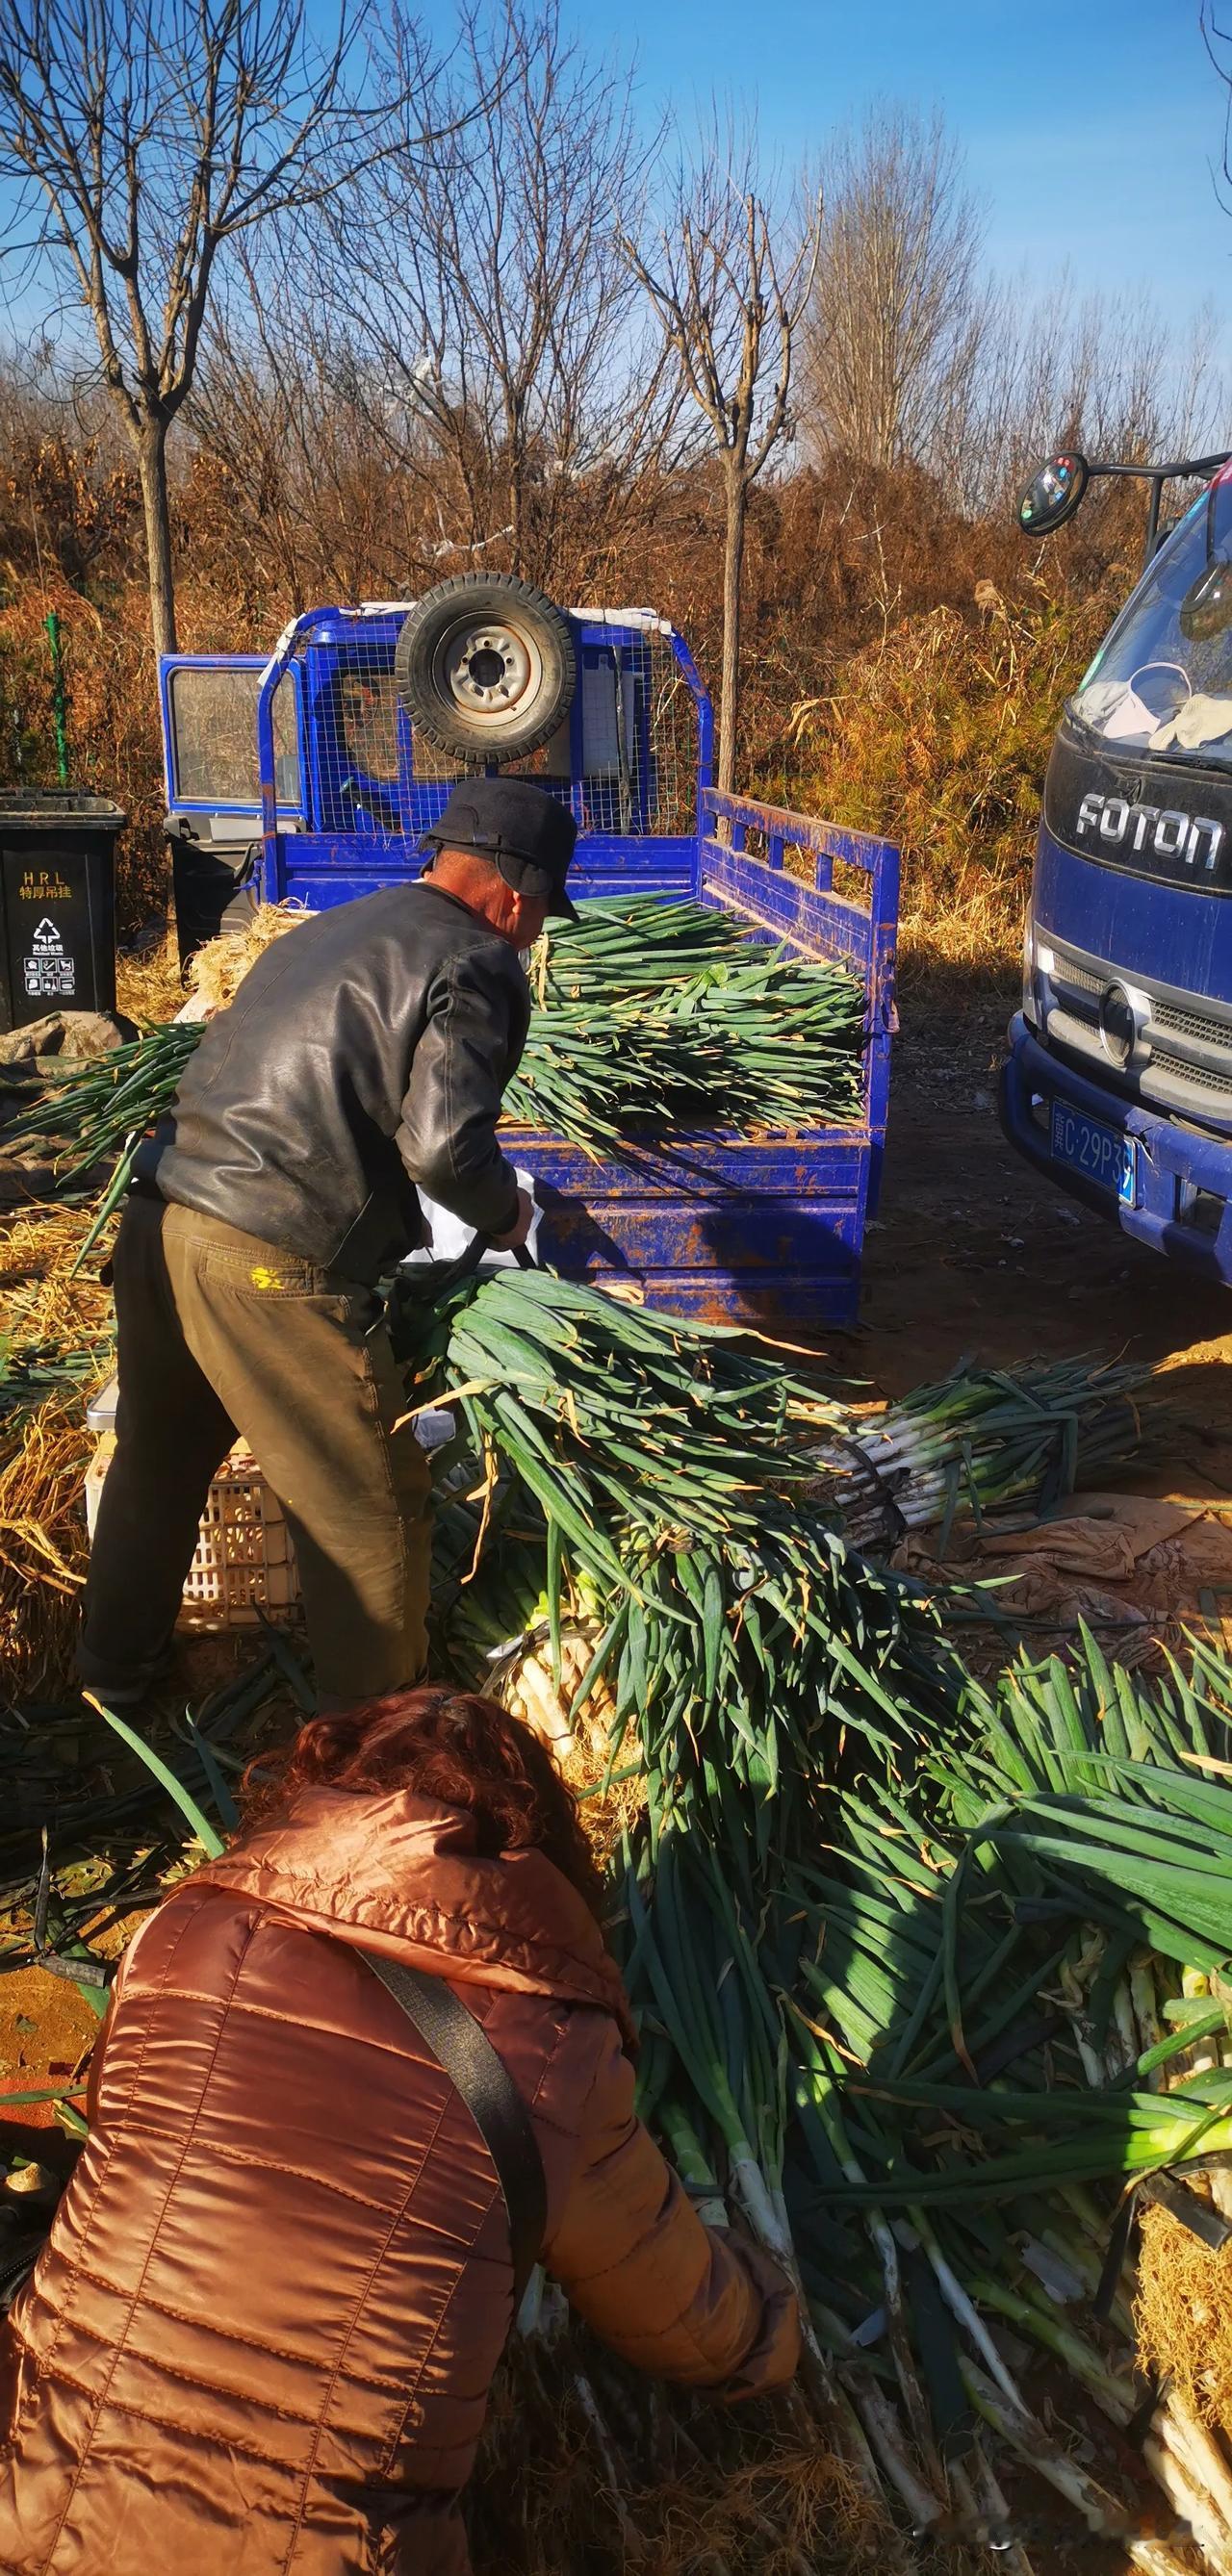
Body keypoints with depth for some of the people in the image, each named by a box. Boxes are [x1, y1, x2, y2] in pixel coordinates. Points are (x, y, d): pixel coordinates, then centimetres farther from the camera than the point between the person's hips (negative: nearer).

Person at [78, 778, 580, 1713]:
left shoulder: (328, 929, 19)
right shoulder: (478, 967, -6)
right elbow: (442, 1144, -17)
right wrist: (509, 1214, 3)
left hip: (160, 1224, 9)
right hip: (271, 1271, -8)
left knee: (157, 1460, 27)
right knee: (373, 1512, 10)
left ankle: (115, 1668, 47)